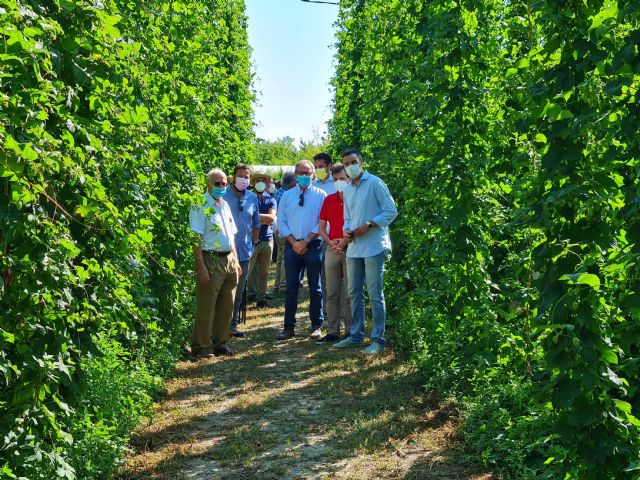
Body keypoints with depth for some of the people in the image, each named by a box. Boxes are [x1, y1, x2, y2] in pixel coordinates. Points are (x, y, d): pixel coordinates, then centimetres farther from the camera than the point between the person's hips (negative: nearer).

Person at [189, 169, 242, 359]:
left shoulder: (225, 205, 16)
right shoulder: (200, 205, -9)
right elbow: (196, 238, -15)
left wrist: (236, 261, 17)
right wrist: (201, 266, -20)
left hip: (229, 259, 8)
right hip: (210, 260, -8)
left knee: (226, 306, 11)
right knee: (206, 307, -3)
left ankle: (220, 343, 22)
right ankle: (201, 346, 6)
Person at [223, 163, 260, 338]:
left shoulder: (252, 198, 9)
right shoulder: (223, 196, -6)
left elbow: (256, 223, 20)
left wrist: (253, 243, 16)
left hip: (244, 252, 5)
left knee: (238, 292, 12)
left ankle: (233, 325, 22)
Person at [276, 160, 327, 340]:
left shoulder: (320, 195, 2)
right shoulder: (287, 196, 10)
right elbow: (281, 222, 6)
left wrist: (306, 241, -11)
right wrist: (294, 242, -6)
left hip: (313, 246, -2)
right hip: (292, 246, 2)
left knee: (315, 288, 5)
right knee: (291, 287, 4)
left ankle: (317, 326, 12)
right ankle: (289, 327, 9)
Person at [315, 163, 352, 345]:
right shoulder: (328, 200, 10)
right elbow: (321, 227, 13)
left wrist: (345, 241, -15)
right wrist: (331, 243, -4)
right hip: (332, 250, 4)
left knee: (349, 294, 1)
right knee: (332, 294, 6)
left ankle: (350, 331, 9)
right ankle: (332, 331, 12)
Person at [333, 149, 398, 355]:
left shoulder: (374, 183, -6)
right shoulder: (347, 190, 16)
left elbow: (391, 211, -9)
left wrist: (368, 225, -16)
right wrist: (346, 230, 1)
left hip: (373, 247, -7)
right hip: (353, 248, 7)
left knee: (375, 295, -4)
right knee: (354, 293, 13)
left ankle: (378, 340, 3)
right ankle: (356, 335, 23)